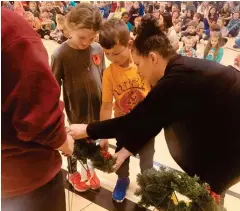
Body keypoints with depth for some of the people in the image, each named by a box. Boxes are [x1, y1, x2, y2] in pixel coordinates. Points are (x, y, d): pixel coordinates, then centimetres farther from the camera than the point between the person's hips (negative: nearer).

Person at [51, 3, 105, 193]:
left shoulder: (98, 49, -6)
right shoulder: (61, 54, -18)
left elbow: (103, 76, 6)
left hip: (97, 106, 4)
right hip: (77, 109, -3)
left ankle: (89, 169, 46)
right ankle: (73, 173, 44)